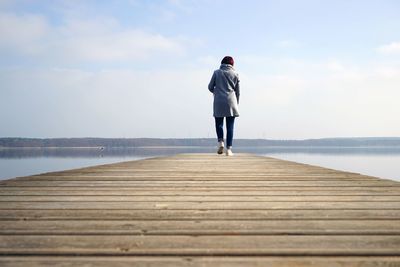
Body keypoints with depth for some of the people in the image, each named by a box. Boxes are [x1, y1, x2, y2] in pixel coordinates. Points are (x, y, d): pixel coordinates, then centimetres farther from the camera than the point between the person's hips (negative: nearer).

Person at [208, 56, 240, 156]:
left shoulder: (217, 72, 6)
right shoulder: (235, 74, 9)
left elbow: (210, 87, 8)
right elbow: (238, 91, 10)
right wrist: (236, 104, 21)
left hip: (219, 102, 0)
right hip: (231, 102, 0)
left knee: (219, 123, 12)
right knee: (230, 126, 2)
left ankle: (220, 141, -11)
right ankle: (229, 149, -2)